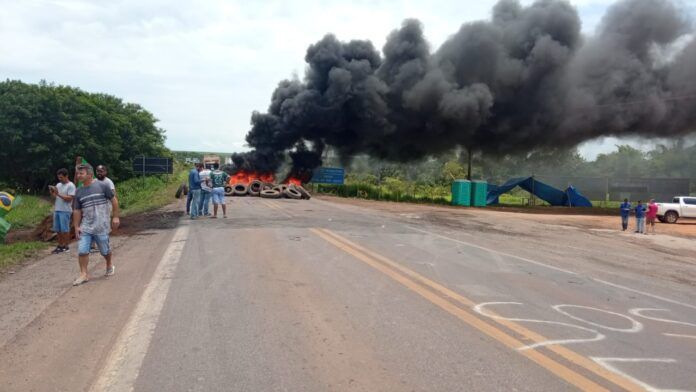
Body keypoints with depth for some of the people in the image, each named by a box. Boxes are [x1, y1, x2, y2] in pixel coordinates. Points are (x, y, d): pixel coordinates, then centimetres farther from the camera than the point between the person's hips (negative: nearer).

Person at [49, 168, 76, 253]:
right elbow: (55, 197, 17)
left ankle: (65, 246, 6)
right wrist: (52, 192, -2)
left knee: (65, 229, -2)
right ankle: (60, 245, 17)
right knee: (58, 229, 9)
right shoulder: (58, 185, 15)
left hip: (65, 211, -7)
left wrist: (58, 194, -19)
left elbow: (69, 198, -16)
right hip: (57, 210, 7)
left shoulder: (71, 186, -7)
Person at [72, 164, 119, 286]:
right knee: (82, 250, -7)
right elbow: (77, 211, 10)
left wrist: (115, 217, -5)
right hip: (85, 227, 3)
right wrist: (76, 227, 5)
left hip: (102, 227, -3)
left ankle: (110, 266, 36)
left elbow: (114, 200, -1)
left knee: (105, 250, 10)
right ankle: (84, 274, 2)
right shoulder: (79, 192, 6)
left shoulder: (102, 186, -6)